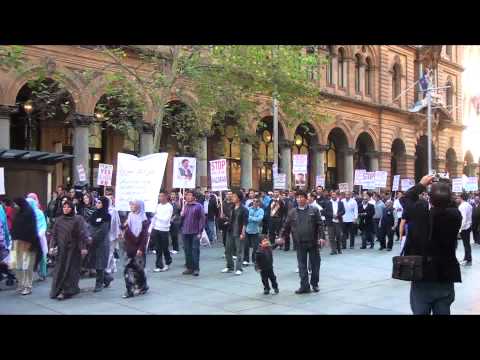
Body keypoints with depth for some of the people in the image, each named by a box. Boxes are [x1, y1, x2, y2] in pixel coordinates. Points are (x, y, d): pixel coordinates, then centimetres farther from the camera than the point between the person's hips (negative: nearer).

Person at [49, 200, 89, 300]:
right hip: (61, 249, 4)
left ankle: (67, 291, 2)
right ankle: (58, 290, 14)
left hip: (73, 249, -4)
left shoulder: (78, 219, -5)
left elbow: (82, 234, -8)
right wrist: (52, 246, 3)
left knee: (70, 270, -2)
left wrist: (83, 247, -12)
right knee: (59, 269, 5)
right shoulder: (58, 220, 8)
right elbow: (54, 234, 10)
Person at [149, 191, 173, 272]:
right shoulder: (158, 206, 9)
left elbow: (166, 219, -18)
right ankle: (159, 266, 10)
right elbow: (154, 218, 15)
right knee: (158, 249, 4)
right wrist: (150, 228, 12)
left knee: (164, 248, 6)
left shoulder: (169, 207, -9)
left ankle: (167, 262, 29)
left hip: (164, 230, -5)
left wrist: (157, 216, -11)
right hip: (156, 229, 5)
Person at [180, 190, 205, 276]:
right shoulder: (185, 206, 13)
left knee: (195, 250, -4)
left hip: (195, 233, -5)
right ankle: (189, 268, 16)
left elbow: (202, 219, -5)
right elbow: (182, 217, 19)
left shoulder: (198, 206, -2)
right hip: (185, 232, 5)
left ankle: (196, 269, 1)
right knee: (187, 251, 8)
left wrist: (200, 232, -10)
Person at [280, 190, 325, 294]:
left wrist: (321, 237, -11)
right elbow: (286, 226, 8)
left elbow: (320, 225, -2)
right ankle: (304, 286, 9)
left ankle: (314, 284, 24)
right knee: (302, 265, 3)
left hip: (313, 242, -1)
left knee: (315, 264, 8)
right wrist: (282, 236, -2)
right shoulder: (292, 212, 6)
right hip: (300, 243, 1)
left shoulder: (314, 210, 1)